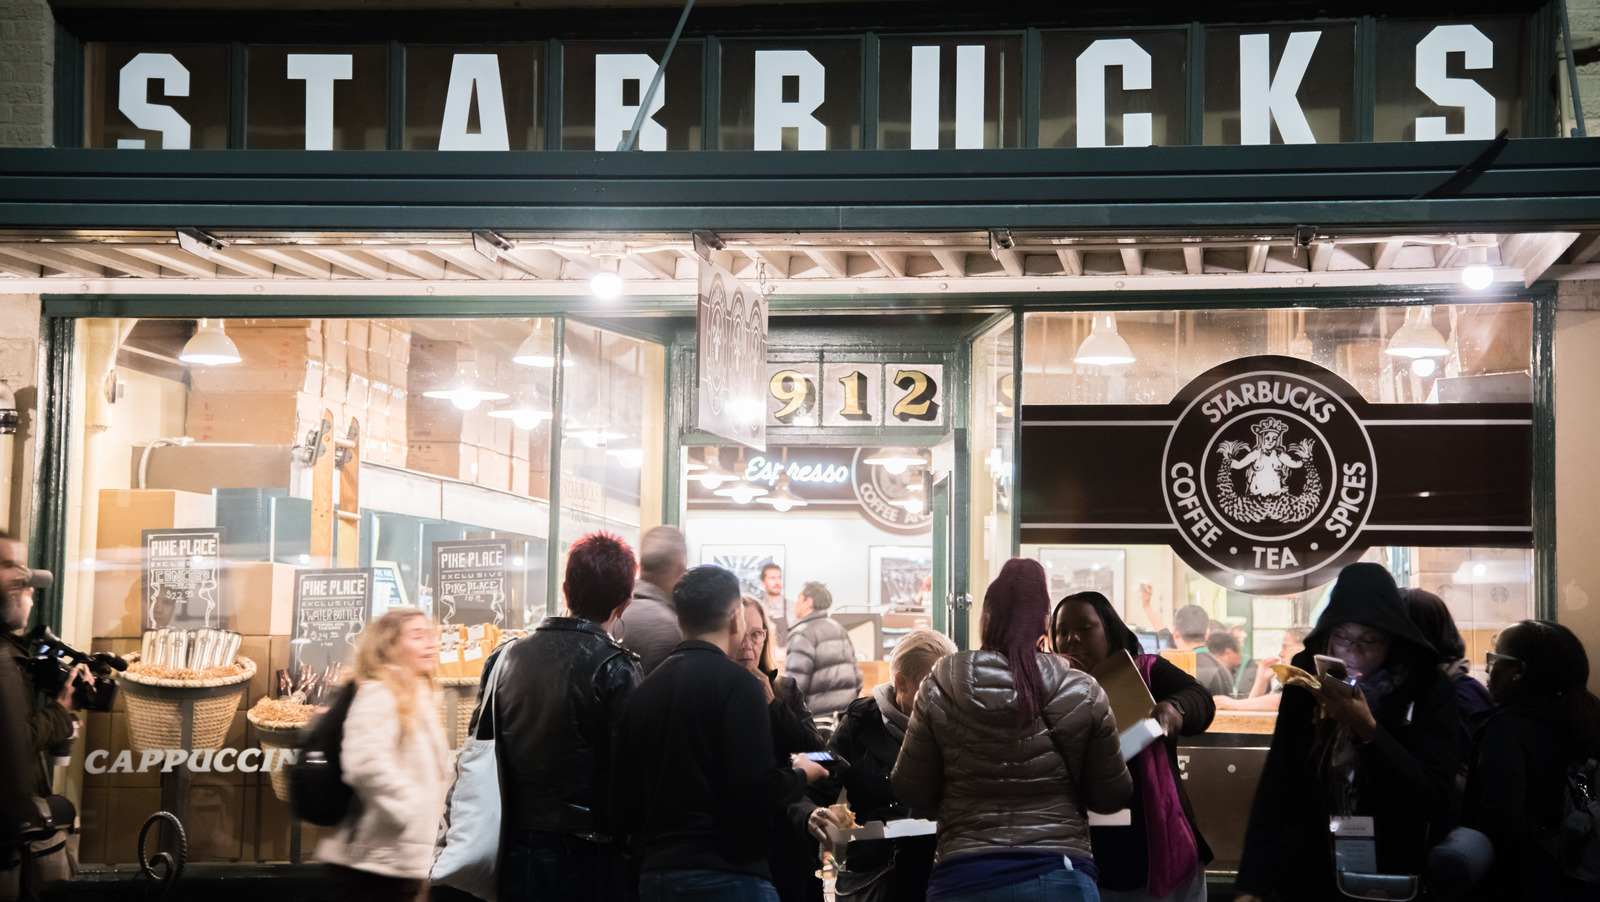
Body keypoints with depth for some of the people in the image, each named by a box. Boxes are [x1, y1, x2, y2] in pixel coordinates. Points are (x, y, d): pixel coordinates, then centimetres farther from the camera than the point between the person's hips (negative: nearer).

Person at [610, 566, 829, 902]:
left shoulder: (644, 690, 6)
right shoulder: (736, 684, -11)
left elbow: (621, 809, 8)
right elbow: (757, 790, -19)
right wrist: (800, 775, 1)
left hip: (655, 874, 6)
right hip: (727, 874, -6)